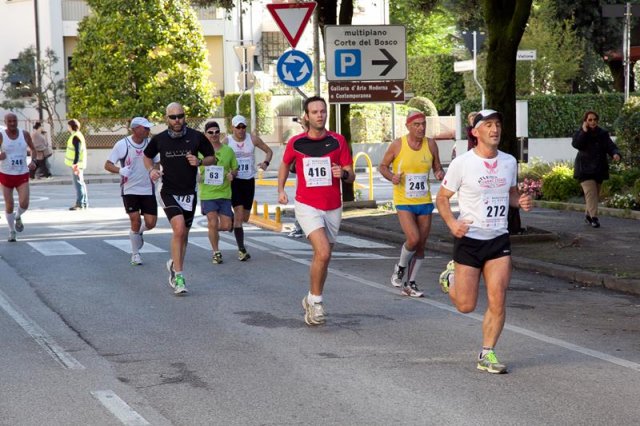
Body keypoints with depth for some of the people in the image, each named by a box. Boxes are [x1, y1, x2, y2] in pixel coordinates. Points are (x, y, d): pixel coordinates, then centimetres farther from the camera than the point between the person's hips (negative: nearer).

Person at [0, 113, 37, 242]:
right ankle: (12, 231, 25)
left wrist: (33, 162, -6)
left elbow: (33, 149, 12)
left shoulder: (24, 134, -2)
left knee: (24, 204, -13)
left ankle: (18, 217, 23)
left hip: (22, 175, 1)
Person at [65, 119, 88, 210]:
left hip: (76, 164, -11)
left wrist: (75, 164, -26)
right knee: (80, 183, 14)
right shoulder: (78, 135, 15)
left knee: (78, 183, -8)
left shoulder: (76, 137, -17)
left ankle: (79, 203, -8)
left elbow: (77, 151, -23)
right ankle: (84, 202, 20)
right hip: (77, 164, 11)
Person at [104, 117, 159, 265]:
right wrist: (120, 170, -26)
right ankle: (135, 254, 11)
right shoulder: (122, 145, -8)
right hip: (129, 190, -3)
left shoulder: (150, 144, 2)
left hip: (148, 190, 3)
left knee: (151, 222, -3)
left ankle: (139, 232, 33)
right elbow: (107, 165, -6)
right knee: (136, 220, -9)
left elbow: (156, 163, 15)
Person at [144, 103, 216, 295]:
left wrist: (199, 162, -12)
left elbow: (212, 158, 8)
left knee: (183, 234, 12)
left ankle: (174, 265, 37)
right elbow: (147, 156, 18)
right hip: (169, 192, -2)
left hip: (189, 192, 2)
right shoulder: (159, 139, -1)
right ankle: (179, 276, -17)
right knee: (179, 228, -21)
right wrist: (151, 170, -1)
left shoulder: (196, 137, -2)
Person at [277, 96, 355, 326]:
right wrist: (281, 189, 11)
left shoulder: (338, 141, 0)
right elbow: (285, 164, 20)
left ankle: (311, 299, 31)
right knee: (323, 252, -21)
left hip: (333, 208, 3)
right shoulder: (296, 142, -1)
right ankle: (315, 300, -6)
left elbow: (351, 176, 2)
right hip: (307, 206, -3)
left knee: (323, 257, 12)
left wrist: (344, 173, -20)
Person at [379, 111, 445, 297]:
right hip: (404, 202, -4)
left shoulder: (430, 144, 2)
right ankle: (401, 267, 12)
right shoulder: (397, 145, -7)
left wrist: (440, 174, -12)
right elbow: (383, 166, 4)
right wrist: (391, 176, -17)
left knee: (421, 245, 6)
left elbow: (437, 168, 12)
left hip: (424, 201, 4)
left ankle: (410, 284, 19)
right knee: (413, 239, -19)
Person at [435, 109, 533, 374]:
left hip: (499, 240, 3)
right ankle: (451, 277, 35)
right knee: (466, 306, 3)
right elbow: (442, 198, -1)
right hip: (469, 240, -3)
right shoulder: (461, 163, -9)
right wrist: (452, 223, -18)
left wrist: (521, 202, -3)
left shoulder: (509, 162, 5)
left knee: (497, 301, -7)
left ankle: (487, 355, 6)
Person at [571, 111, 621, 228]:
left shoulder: (603, 134, 5)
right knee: (590, 192, -17)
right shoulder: (579, 133, -1)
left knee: (595, 194, 10)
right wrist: (584, 132, -23)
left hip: (599, 169, 4)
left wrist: (615, 154, -26)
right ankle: (594, 217, -22)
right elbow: (576, 144, -21)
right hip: (585, 169, -4)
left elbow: (611, 146, -5)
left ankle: (588, 214, 26)